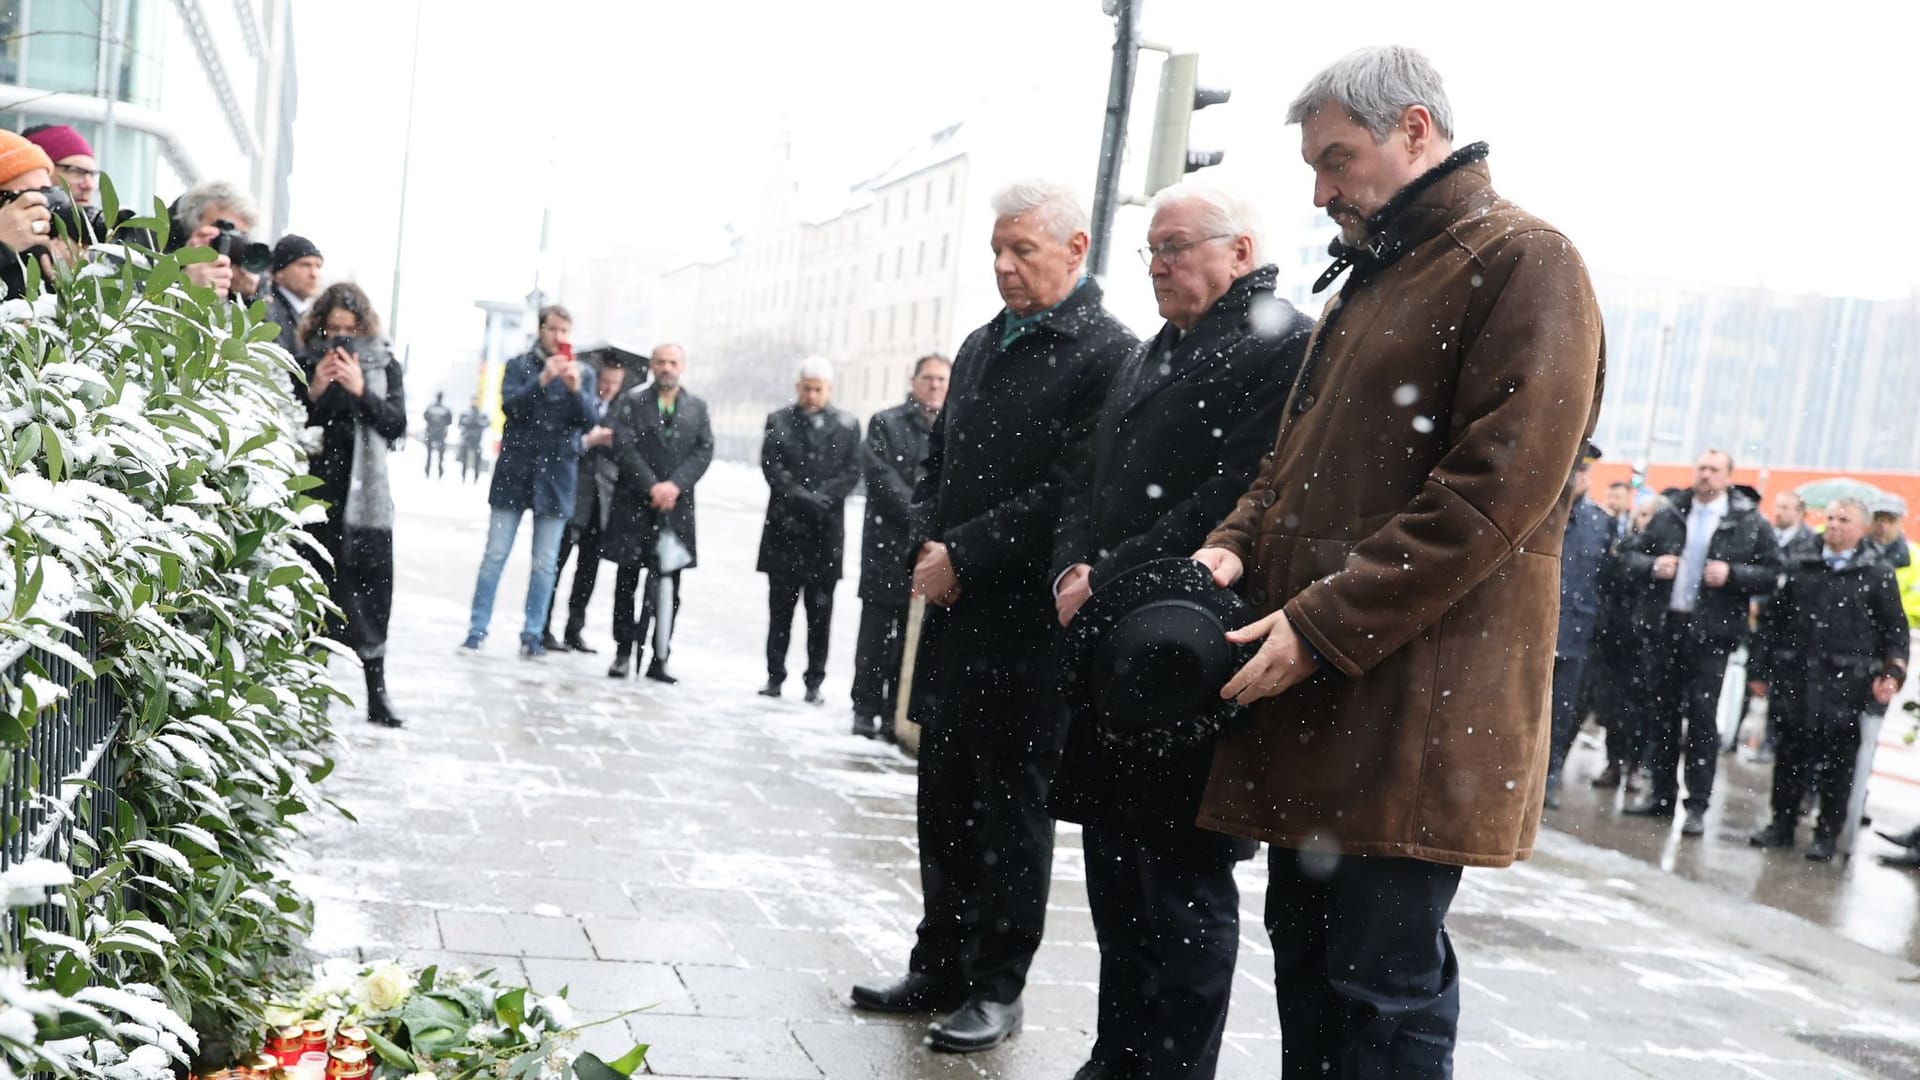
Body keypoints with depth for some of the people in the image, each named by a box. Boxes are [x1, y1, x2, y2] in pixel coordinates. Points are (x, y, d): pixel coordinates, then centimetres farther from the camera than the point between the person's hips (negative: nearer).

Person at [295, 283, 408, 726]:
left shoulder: (384, 366, 6)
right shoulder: (304, 365, 4)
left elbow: (396, 424, -3)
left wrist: (361, 390, -16)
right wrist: (314, 392, -13)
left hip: (366, 493, 0)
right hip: (317, 490, 0)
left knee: (372, 587, -1)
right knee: (321, 586, 0)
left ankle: (377, 690, 4)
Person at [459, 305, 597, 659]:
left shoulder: (584, 373, 8)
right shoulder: (519, 365, 5)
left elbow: (588, 422, -3)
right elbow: (510, 405, -10)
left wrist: (575, 389, -21)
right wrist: (542, 380, -24)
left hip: (556, 476, 1)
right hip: (515, 472, -1)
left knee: (545, 563, 3)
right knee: (495, 555, 1)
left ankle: (533, 635, 10)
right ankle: (477, 629, 7)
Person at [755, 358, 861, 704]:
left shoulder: (847, 425, 7)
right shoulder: (779, 421, 8)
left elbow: (851, 471, 1)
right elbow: (771, 464, -2)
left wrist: (822, 498, -14)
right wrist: (800, 496, -15)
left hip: (826, 528, 0)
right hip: (784, 524, 0)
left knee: (820, 610, 2)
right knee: (780, 607, 5)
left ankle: (814, 682, 7)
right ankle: (774, 676, 12)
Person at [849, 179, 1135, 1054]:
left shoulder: (1106, 355, -10)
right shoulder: (981, 345, 16)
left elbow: (1071, 490, -18)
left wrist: (965, 557, -16)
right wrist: (928, 546, 1)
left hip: (1027, 624, -7)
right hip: (953, 616, 7)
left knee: (1009, 808, 3)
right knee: (945, 801, 13)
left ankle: (996, 988, 16)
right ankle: (940, 969, 26)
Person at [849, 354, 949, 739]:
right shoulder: (886, 423, 5)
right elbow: (882, 477, -6)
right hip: (888, 544, -2)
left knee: (911, 636, 4)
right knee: (878, 634, 2)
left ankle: (897, 713, 10)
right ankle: (866, 709, 9)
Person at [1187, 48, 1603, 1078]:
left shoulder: (1525, 261, -8)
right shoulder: (1367, 279, 21)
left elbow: (1498, 490, -18)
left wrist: (1322, 624, -18)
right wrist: (1238, 544, 4)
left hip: (1414, 702, -9)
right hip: (1312, 696, 9)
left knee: (1383, 992, -2)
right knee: (1305, 956, 15)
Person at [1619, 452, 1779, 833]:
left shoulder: (1750, 523, 0)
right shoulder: (1670, 515, 9)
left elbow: (1771, 573, 0)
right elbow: (1631, 554, 12)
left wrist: (1732, 574, -16)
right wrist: (1651, 566, -9)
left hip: (1709, 632, -3)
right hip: (1662, 626, 4)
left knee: (1702, 718, -1)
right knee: (1661, 712, 10)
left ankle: (1698, 806, 5)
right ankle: (1662, 793, 21)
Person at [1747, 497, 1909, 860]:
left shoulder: (1878, 574, 2)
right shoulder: (1800, 567, 10)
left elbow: (1895, 629, 2)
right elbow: (1777, 620, 11)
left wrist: (1893, 671, -11)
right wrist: (1762, 668, 9)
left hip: (1845, 685, -3)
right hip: (1796, 679, 3)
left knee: (1837, 760, 3)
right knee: (1789, 755, 9)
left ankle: (1828, 833, 14)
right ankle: (1782, 823, 20)